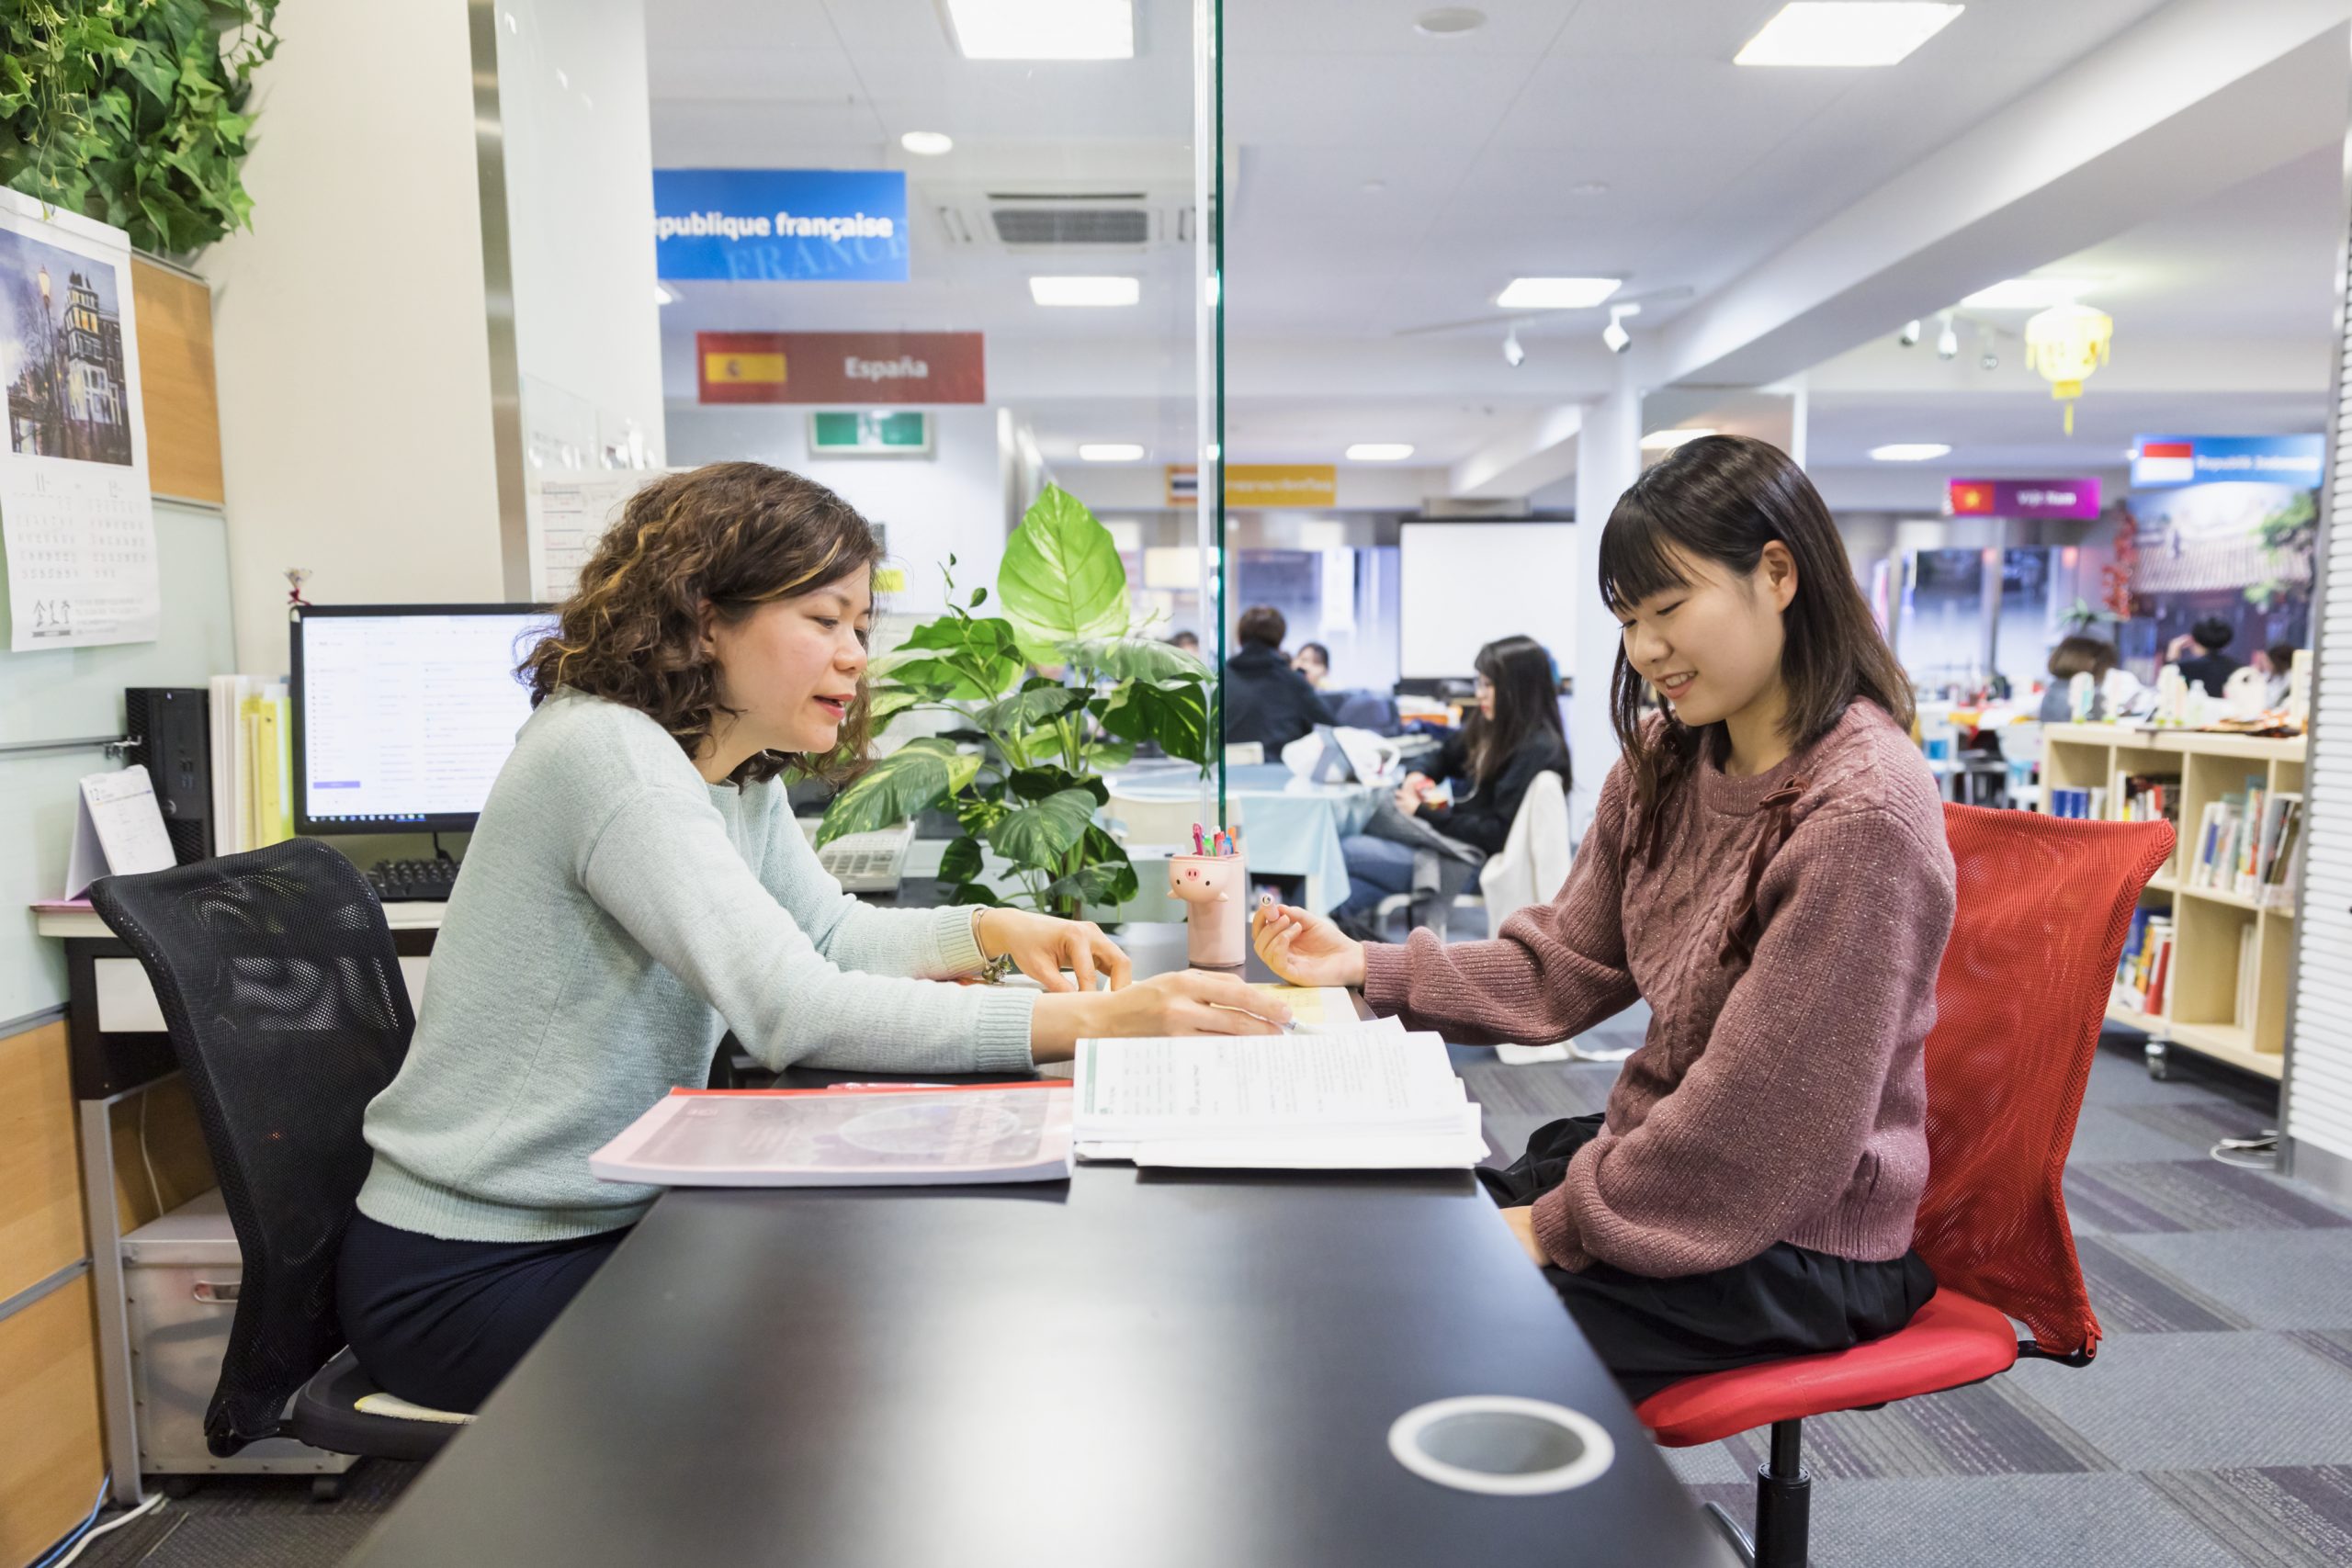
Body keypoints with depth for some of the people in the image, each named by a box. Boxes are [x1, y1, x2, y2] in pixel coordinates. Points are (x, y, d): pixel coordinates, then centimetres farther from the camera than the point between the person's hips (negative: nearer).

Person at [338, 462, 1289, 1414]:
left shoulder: (741, 777, 4)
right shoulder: (607, 753, -24)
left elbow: (834, 934, 15)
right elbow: (791, 1009, -33)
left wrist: (991, 930, -4)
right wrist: (1087, 1022, -36)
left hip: (615, 1217, 8)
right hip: (474, 1273, -8)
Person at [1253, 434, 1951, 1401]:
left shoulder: (1861, 810, -24)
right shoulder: (1665, 764, 4)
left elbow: (1765, 1117, -24)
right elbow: (1563, 967, 5)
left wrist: (1557, 1225, -17)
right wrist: (1364, 969, -7)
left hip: (1792, 1243, -7)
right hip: (1655, 1159, 7)